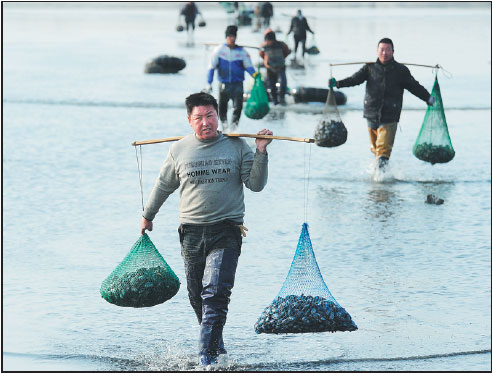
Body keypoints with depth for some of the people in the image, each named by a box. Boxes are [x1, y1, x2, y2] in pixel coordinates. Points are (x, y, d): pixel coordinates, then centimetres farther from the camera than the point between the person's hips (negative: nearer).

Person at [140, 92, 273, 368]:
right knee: (197, 296, 7)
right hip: (192, 232, 3)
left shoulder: (237, 146, 2)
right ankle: (217, 344, 27)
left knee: (215, 292, -17)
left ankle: (208, 355, -17)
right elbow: (164, 185, 20)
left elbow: (255, 185, 1)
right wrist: (148, 216, 30)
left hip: (226, 232, -3)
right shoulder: (179, 150, 5)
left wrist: (261, 153, -11)